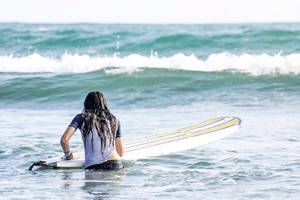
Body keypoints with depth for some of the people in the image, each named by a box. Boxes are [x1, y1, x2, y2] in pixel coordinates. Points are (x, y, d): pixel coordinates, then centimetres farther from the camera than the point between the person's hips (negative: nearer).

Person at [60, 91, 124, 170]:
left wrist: (69, 155, 20)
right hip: (115, 165, 2)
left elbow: (64, 140, 2)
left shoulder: (81, 118, 11)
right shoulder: (114, 120, 18)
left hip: (92, 167, -2)